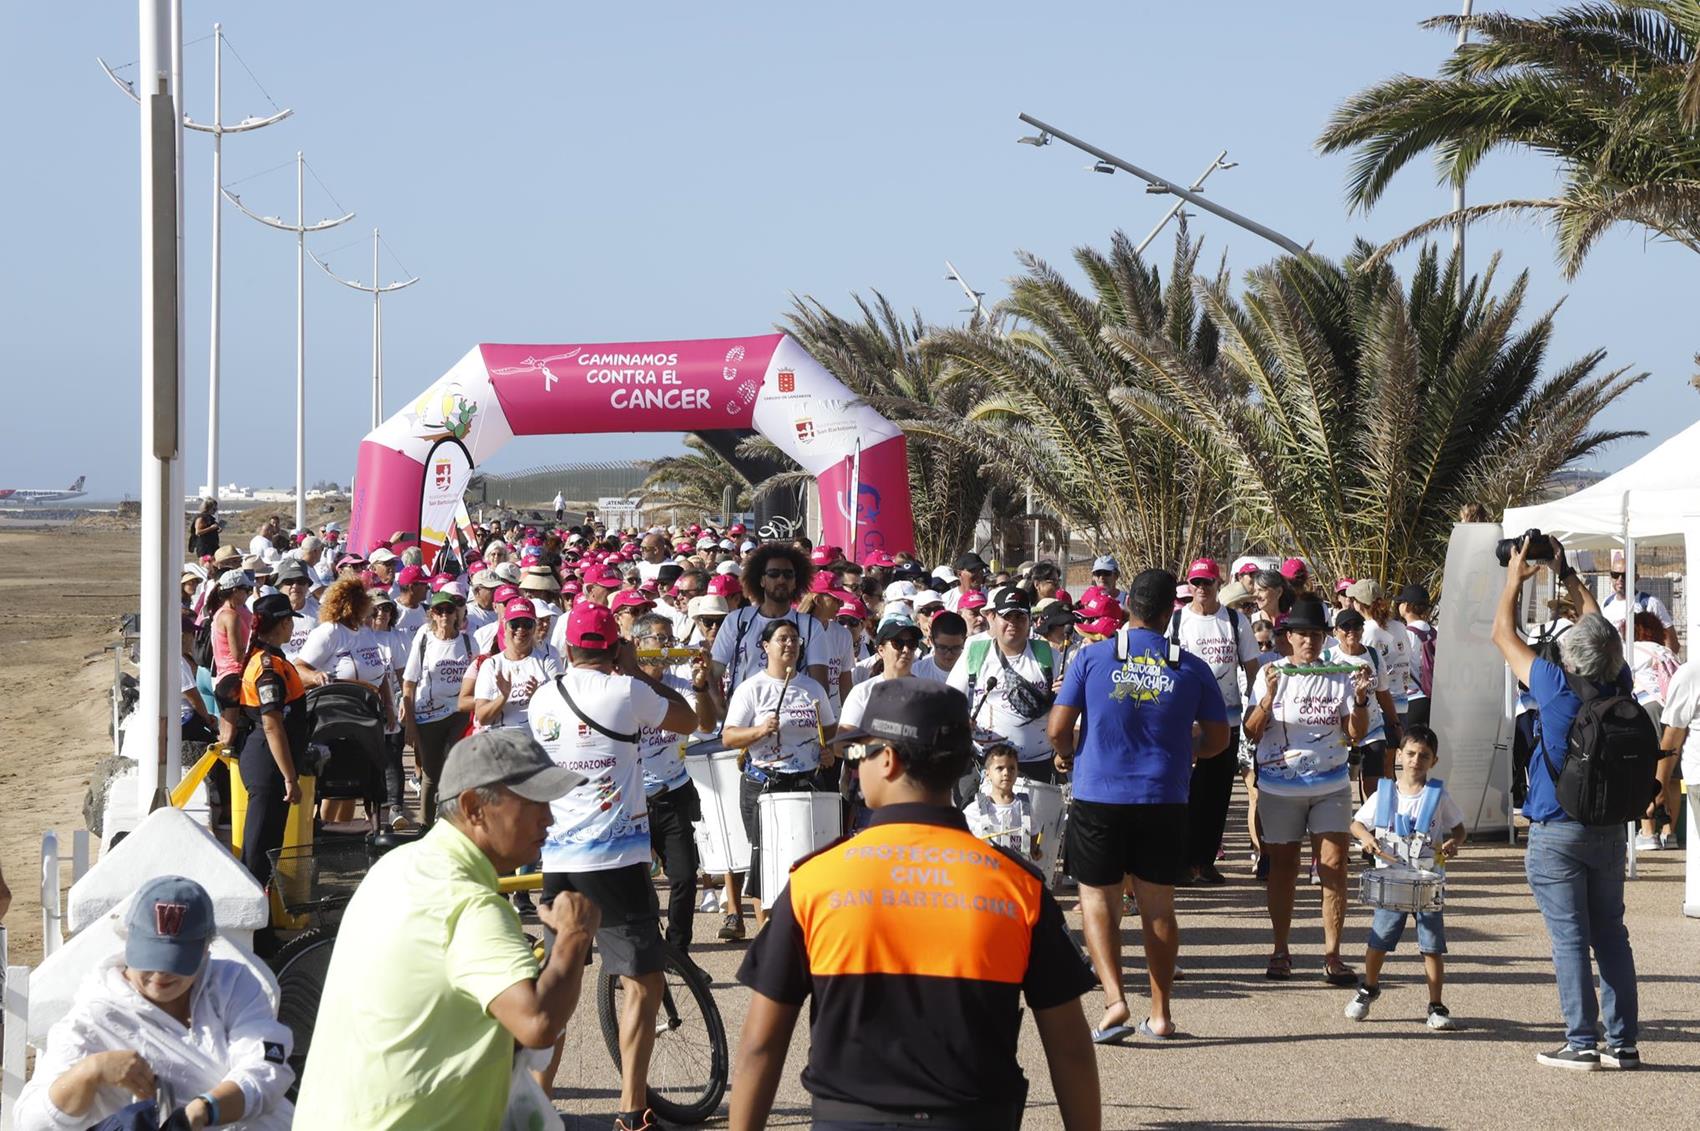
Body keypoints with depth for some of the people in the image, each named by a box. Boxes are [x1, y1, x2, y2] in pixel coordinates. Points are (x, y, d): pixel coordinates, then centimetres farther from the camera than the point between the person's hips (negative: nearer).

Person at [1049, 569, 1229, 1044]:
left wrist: (1067, 755, 15)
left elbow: (1058, 728, -7)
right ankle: (1160, 1014, 15)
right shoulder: (1190, 668, -1)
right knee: (1158, 905, 11)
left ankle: (1114, 999, -8)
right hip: (1164, 800, 2)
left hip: (1098, 796, -1)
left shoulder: (1092, 657, -6)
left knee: (1098, 899, 9)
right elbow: (1218, 737, 7)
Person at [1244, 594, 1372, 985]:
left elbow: (1356, 735, 4)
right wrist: (1268, 697, -19)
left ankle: (1332, 955, -4)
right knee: (1283, 868, 6)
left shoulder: (1339, 677, 4)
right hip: (1280, 786, -1)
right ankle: (1281, 952, 15)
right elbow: (1252, 733, -3)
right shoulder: (1274, 674, 1)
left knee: (1334, 866, -6)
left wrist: (1360, 699, -12)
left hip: (1331, 784, 1)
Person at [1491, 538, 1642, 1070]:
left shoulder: (1559, 689, -17)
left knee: (1570, 937, -3)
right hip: (1610, 830, 5)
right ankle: (1623, 1041, 11)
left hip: (1557, 834, -5)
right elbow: (1602, 628, 14)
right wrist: (1567, 574, 22)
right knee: (1611, 934, 10)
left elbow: (1503, 635, -5)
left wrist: (1515, 577, 8)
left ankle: (1582, 1042, -3)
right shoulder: (1620, 687, -5)